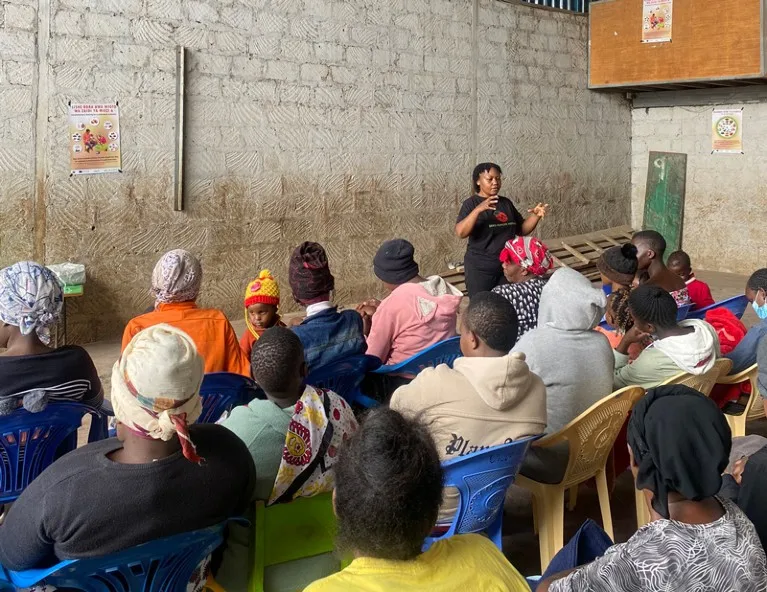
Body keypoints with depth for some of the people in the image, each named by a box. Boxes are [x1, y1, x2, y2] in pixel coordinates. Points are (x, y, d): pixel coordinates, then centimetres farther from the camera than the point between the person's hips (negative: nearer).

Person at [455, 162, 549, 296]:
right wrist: (478, 210, -34)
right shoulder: (471, 204, -7)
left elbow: (522, 230, 14)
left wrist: (536, 215, -4)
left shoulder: (506, 203, 9)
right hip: (481, 268, -5)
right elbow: (461, 233, -22)